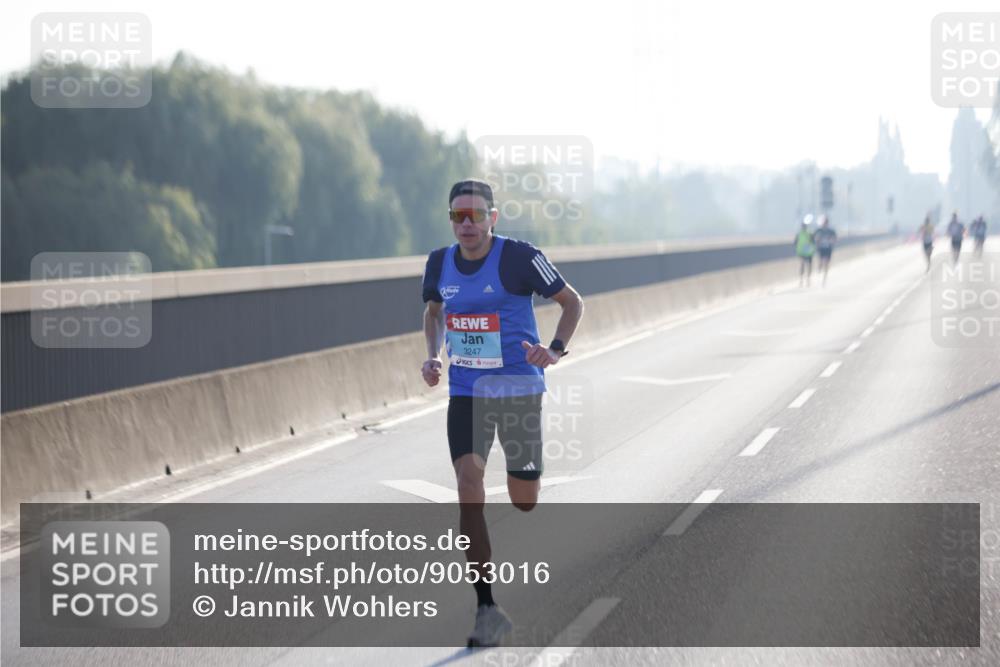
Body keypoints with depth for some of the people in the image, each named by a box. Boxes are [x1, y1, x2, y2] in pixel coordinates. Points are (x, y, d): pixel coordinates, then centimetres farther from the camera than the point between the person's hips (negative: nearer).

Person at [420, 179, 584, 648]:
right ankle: (487, 607, -15)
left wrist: (556, 349, -18)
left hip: (519, 390, -3)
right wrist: (433, 356, 3)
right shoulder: (440, 264, 1)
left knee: (524, 502, 6)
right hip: (465, 393, 3)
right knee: (468, 486, -16)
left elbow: (572, 301, -2)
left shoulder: (519, 257, -13)